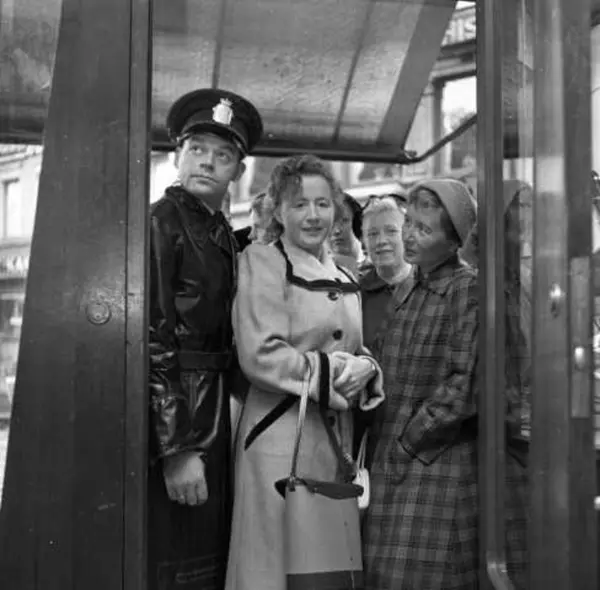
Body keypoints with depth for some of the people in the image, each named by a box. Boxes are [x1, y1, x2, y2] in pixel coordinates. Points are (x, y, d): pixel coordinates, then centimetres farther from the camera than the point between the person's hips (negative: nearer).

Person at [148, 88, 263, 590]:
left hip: (211, 414, 8)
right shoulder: (158, 224, -10)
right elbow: (150, 340, -17)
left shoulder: (223, 234, 14)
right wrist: (176, 449, -20)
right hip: (169, 421, -8)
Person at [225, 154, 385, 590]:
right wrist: (335, 372, -12)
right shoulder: (263, 263, -6)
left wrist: (364, 369, -3)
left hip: (337, 435, 7)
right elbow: (261, 355, -16)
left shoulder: (344, 279, 15)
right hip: (281, 436, -7)